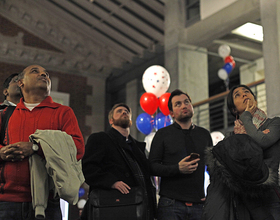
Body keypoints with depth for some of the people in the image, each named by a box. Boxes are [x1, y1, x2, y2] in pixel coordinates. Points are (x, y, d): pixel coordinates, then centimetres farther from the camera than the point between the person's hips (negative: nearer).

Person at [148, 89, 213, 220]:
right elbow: (152, 166, -1)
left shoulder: (204, 134, 15)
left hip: (198, 204, 3)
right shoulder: (163, 134, 6)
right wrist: (177, 169, -15)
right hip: (170, 203, -2)